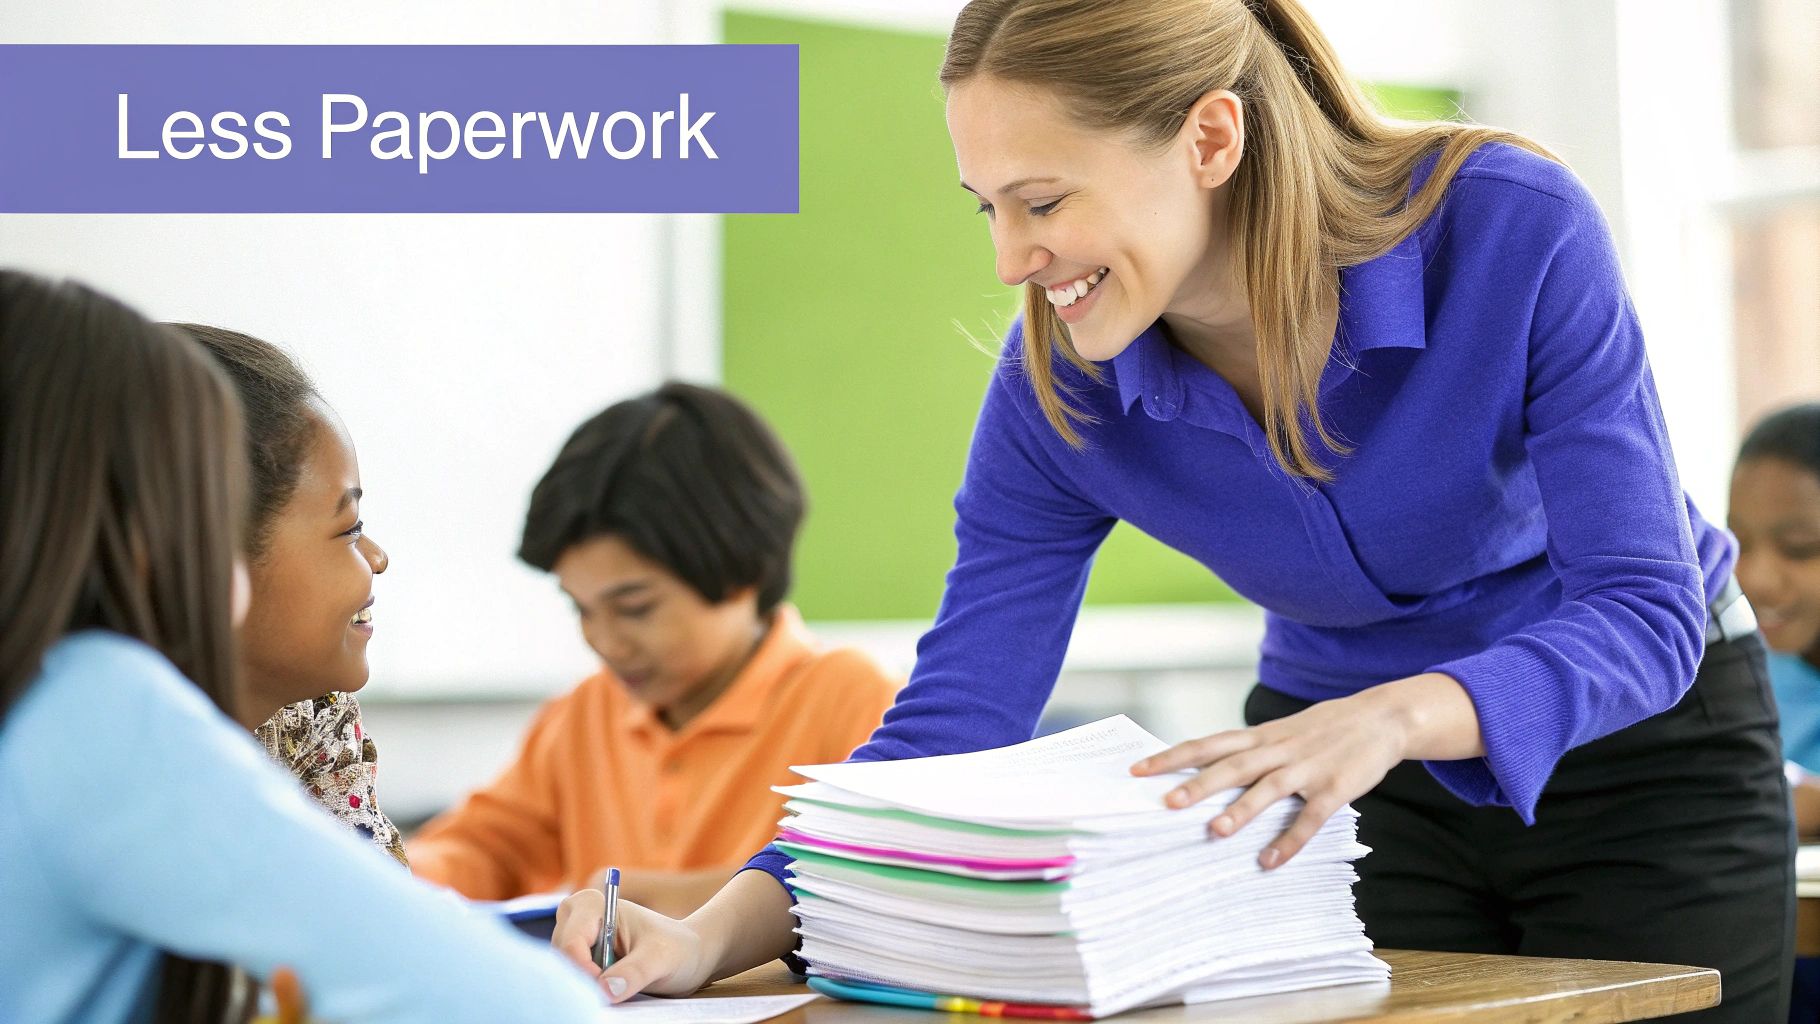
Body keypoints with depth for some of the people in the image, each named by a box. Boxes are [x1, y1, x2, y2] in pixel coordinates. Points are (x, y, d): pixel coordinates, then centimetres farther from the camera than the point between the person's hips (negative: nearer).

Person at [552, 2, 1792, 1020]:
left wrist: (1399, 715, -50)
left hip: (1640, 752, -1)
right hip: (1362, 791, 2)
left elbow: (1645, 607, -31)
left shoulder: (1514, 227, -29)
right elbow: (950, 726, -18)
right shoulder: (1058, 392, -19)